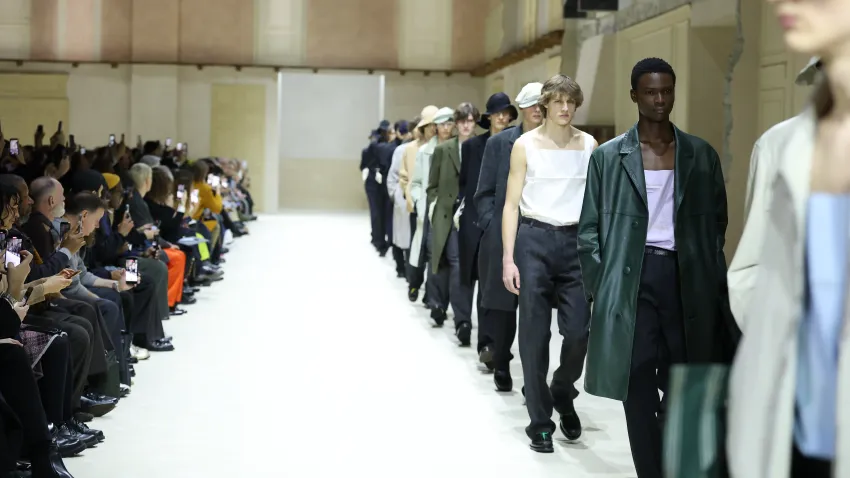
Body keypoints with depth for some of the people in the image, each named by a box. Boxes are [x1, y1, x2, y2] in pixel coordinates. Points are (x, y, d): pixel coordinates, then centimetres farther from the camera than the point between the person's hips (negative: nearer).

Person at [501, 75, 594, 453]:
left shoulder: (589, 145, 6)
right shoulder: (525, 145, 0)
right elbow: (511, 204, 0)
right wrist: (508, 259, -7)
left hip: (576, 241, 2)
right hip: (535, 240, -2)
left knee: (578, 330, -5)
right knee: (534, 334, 0)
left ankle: (563, 393, 25)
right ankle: (540, 422, 12)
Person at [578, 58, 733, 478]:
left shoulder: (702, 155, 7)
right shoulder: (607, 157, 3)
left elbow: (716, 223, 11)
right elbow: (589, 230, 4)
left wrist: (712, 283, 3)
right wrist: (602, 288, -3)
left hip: (687, 279, 1)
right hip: (632, 280, -1)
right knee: (639, 389, 1)